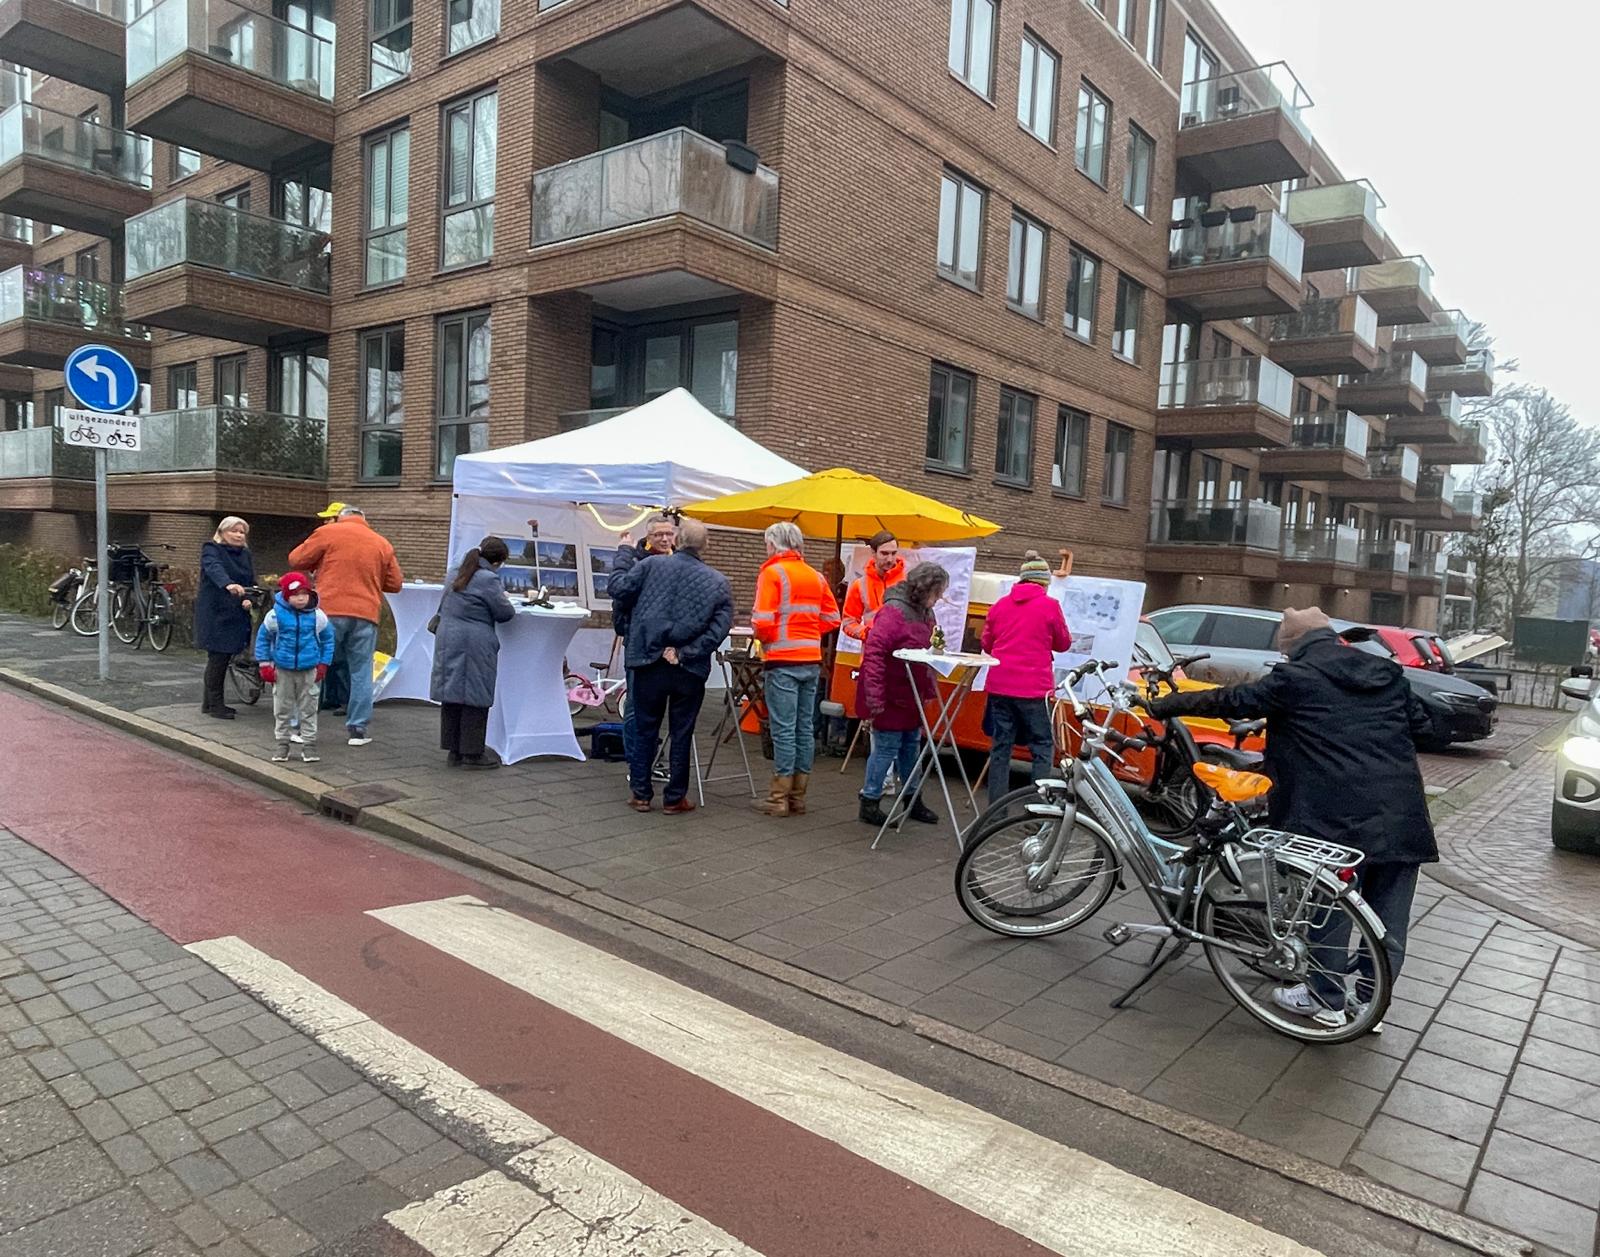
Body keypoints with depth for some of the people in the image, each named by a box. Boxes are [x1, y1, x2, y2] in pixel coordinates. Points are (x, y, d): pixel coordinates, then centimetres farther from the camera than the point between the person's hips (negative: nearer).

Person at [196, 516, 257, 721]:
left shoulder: (245, 554, 15)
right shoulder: (212, 550, -5)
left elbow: (251, 580, 14)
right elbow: (215, 569, -26)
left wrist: (248, 599, -7)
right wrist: (229, 584, -47)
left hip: (236, 614, 6)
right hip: (215, 613, -6)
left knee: (224, 658, 9)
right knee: (218, 658, -7)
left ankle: (210, 702, 18)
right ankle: (214, 704, 0)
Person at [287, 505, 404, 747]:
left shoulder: (327, 532, 3)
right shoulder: (382, 543, 10)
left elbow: (296, 559, 7)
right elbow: (395, 584, 13)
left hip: (330, 611, -1)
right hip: (366, 615, 2)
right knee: (361, 673, 7)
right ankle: (358, 730, 7)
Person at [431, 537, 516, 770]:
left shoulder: (458, 574, 14)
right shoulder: (488, 579, -13)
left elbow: (443, 609, 25)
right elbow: (504, 613, -6)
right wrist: (504, 599, 12)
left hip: (447, 642, 8)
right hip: (474, 646, -8)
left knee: (451, 698, 11)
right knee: (475, 699, 0)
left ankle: (454, 751, 18)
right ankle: (472, 753, 5)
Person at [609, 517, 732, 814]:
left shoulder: (652, 564, -3)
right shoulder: (718, 582, -1)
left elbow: (618, 589, -1)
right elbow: (720, 627, -9)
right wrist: (685, 652, -10)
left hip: (648, 662, 0)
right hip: (690, 670, 0)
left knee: (645, 730, 12)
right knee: (681, 734, 9)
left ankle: (640, 794, 18)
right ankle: (675, 798, 15)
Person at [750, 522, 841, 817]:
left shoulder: (772, 572, -6)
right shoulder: (816, 576, 12)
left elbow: (763, 621, -14)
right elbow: (832, 618, 12)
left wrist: (761, 635, 5)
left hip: (782, 662, -6)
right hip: (812, 661, 6)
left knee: (783, 729, -2)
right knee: (805, 728, 9)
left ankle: (779, 798, 3)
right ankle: (798, 797, 16)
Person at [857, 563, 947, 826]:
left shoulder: (925, 613, 10)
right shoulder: (893, 611, -20)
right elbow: (873, 653, -25)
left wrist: (929, 690, 12)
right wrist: (874, 696, -27)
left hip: (912, 696, 9)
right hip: (891, 696, -9)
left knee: (911, 747, 18)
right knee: (886, 748, -1)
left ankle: (913, 800, 31)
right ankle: (870, 803, 11)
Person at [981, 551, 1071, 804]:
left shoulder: (1000, 605, 7)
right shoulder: (1049, 605, -5)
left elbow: (987, 644, 16)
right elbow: (1063, 643, 6)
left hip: (999, 687, 4)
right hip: (1034, 688, -4)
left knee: (1000, 747, 10)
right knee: (1043, 747, 7)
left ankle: (996, 810, 12)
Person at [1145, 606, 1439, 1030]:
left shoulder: (1297, 677, -4)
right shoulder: (1387, 672, 12)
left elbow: (1233, 701, -2)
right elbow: (1420, 724, 18)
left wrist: (1164, 705, 6)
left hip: (1341, 816, -6)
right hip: (1403, 814, 6)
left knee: (1328, 904, 8)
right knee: (1389, 908, 14)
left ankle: (1326, 1000, 20)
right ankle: (1369, 998, 25)